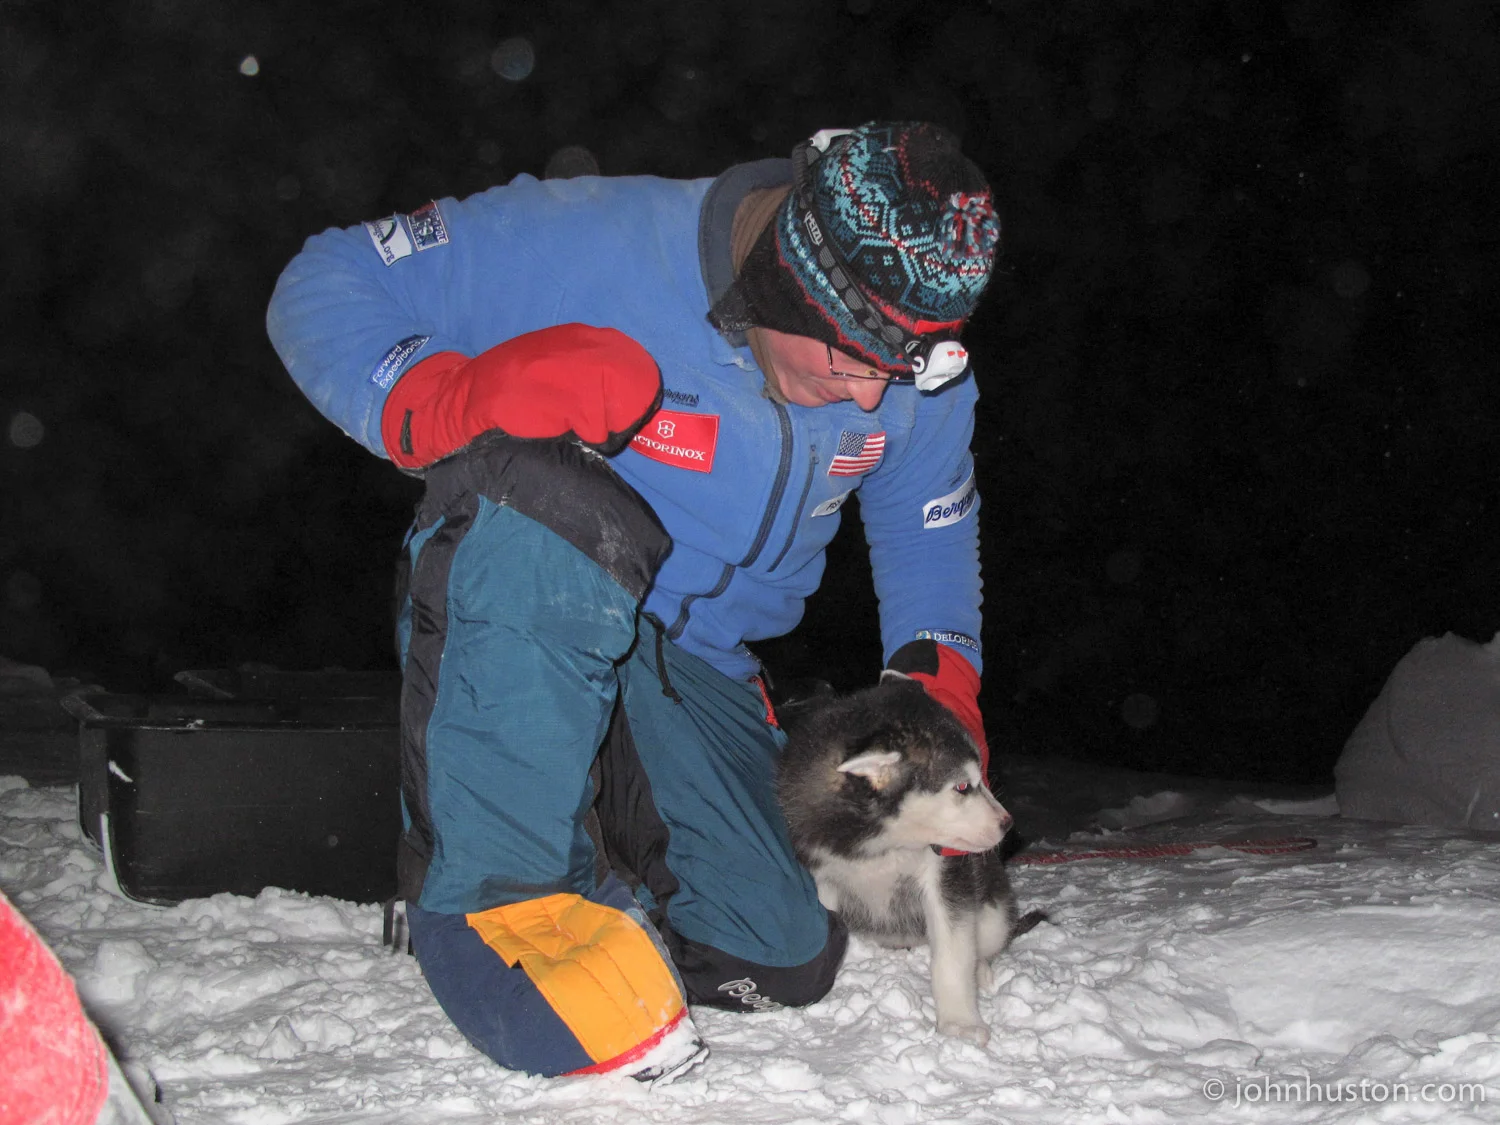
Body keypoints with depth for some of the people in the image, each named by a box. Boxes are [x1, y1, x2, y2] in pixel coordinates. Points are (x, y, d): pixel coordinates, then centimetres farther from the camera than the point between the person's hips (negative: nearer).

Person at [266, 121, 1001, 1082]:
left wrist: (939, 674, -6)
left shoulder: (916, 367, -8)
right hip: (501, 623, -5)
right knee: (550, 501, -40)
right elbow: (323, 287, -20)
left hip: (692, 660, 5)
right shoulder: (594, 245, -26)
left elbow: (930, 526, 12)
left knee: (781, 961, -7)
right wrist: (442, 398, -40)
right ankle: (499, 882, -28)